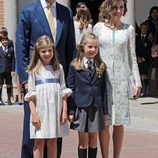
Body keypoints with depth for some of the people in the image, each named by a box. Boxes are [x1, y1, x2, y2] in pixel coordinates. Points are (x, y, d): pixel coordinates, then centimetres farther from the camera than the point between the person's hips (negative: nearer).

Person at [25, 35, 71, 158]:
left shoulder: (58, 68, 8)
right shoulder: (34, 70, 1)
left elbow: (63, 91, 7)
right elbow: (31, 94, -2)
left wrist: (65, 111, 0)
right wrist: (34, 113, -10)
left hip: (55, 110, 2)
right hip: (40, 110, -2)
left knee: (53, 142, 9)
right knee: (39, 142, 1)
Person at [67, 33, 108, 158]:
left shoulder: (101, 67, 6)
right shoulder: (75, 66, -1)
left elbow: (104, 89, 7)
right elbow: (71, 89, -1)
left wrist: (105, 110, 5)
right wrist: (71, 111, -4)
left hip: (96, 108, 2)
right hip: (81, 107, -2)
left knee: (93, 140, 8)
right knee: (83, 141, 3)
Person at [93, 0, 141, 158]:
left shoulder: (128, 30, 7)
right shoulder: (98, 27, 4)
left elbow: (132, 57, 10)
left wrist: (137, 82, 5)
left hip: (121, 79, 1)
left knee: (119, 122, 3)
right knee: (103, 122, -1)